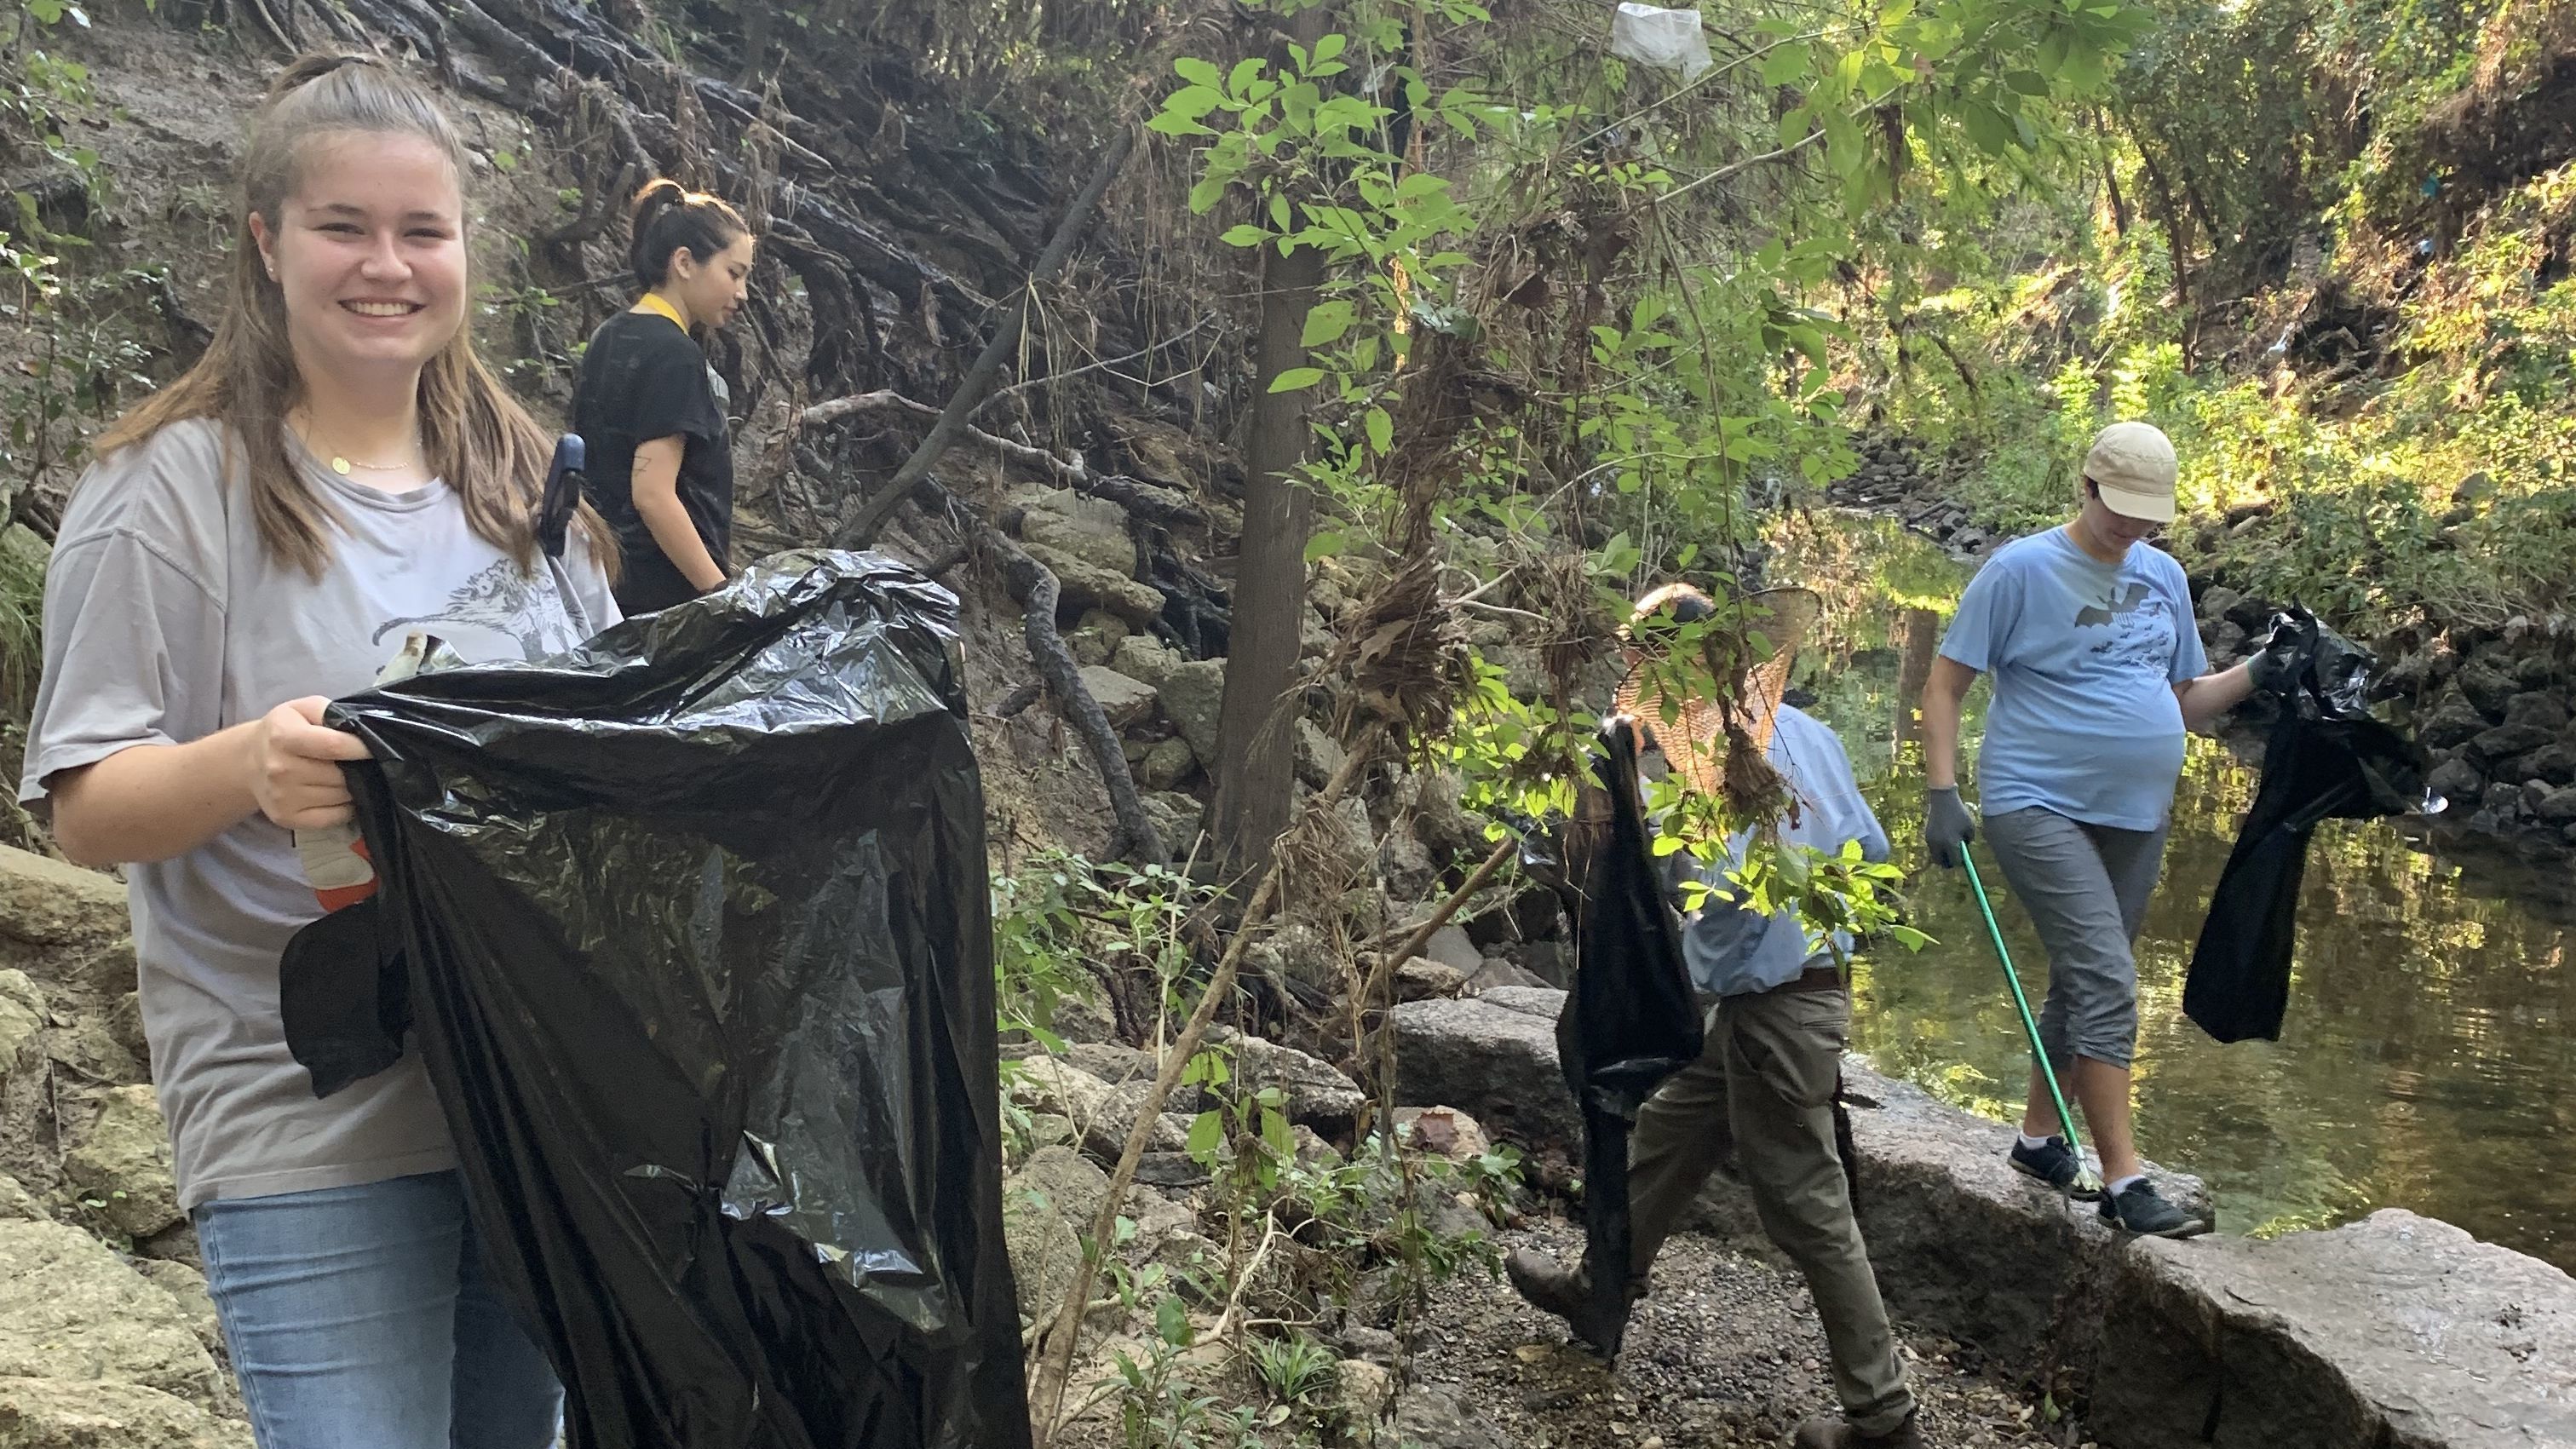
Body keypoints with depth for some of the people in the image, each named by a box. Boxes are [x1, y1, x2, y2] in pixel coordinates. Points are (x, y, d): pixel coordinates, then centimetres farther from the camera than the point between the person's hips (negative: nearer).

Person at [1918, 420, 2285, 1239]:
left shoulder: (2164, 577, 10)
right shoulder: (2021, 570, -8)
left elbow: (2184, 701, 16)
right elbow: (1945, 686, -7)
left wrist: (2256, 675, -1)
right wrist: (1943, 795, -14)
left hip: (2136, 816, 7)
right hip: (2040, 807, -7)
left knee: (2084, 983, 15)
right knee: (2108, 984, -14)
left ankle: (2039, 1137, 31)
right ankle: (2123, 1181, -10)